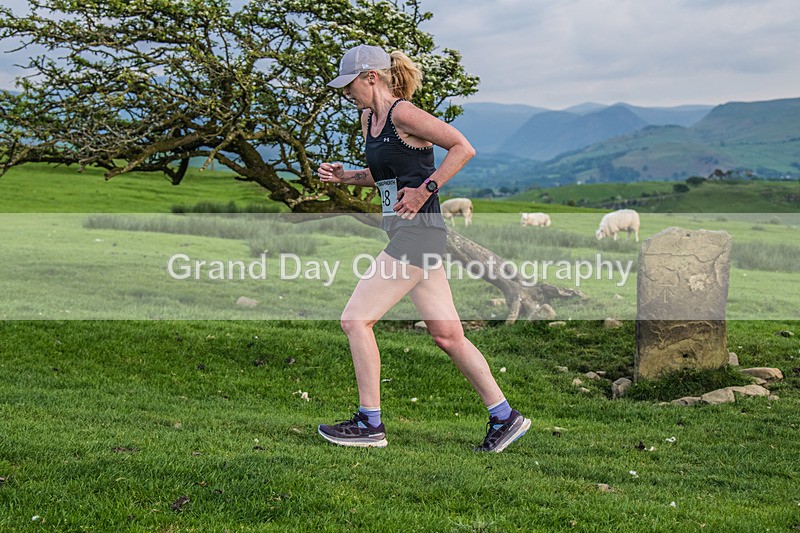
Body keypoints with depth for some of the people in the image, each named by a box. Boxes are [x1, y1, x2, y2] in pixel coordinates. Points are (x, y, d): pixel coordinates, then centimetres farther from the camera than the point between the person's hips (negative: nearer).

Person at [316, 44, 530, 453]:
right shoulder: (369, 119, 17)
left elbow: (463, 148, -14)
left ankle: (370, 424, 5)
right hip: (406, 235, 10)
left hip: (417, 231, -10)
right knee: (447, 335, 10)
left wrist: (425, 190, -18)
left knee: (355, 319, -5)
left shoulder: (402, 113, -11)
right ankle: (505, 417, 18)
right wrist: (343, 176, 13)